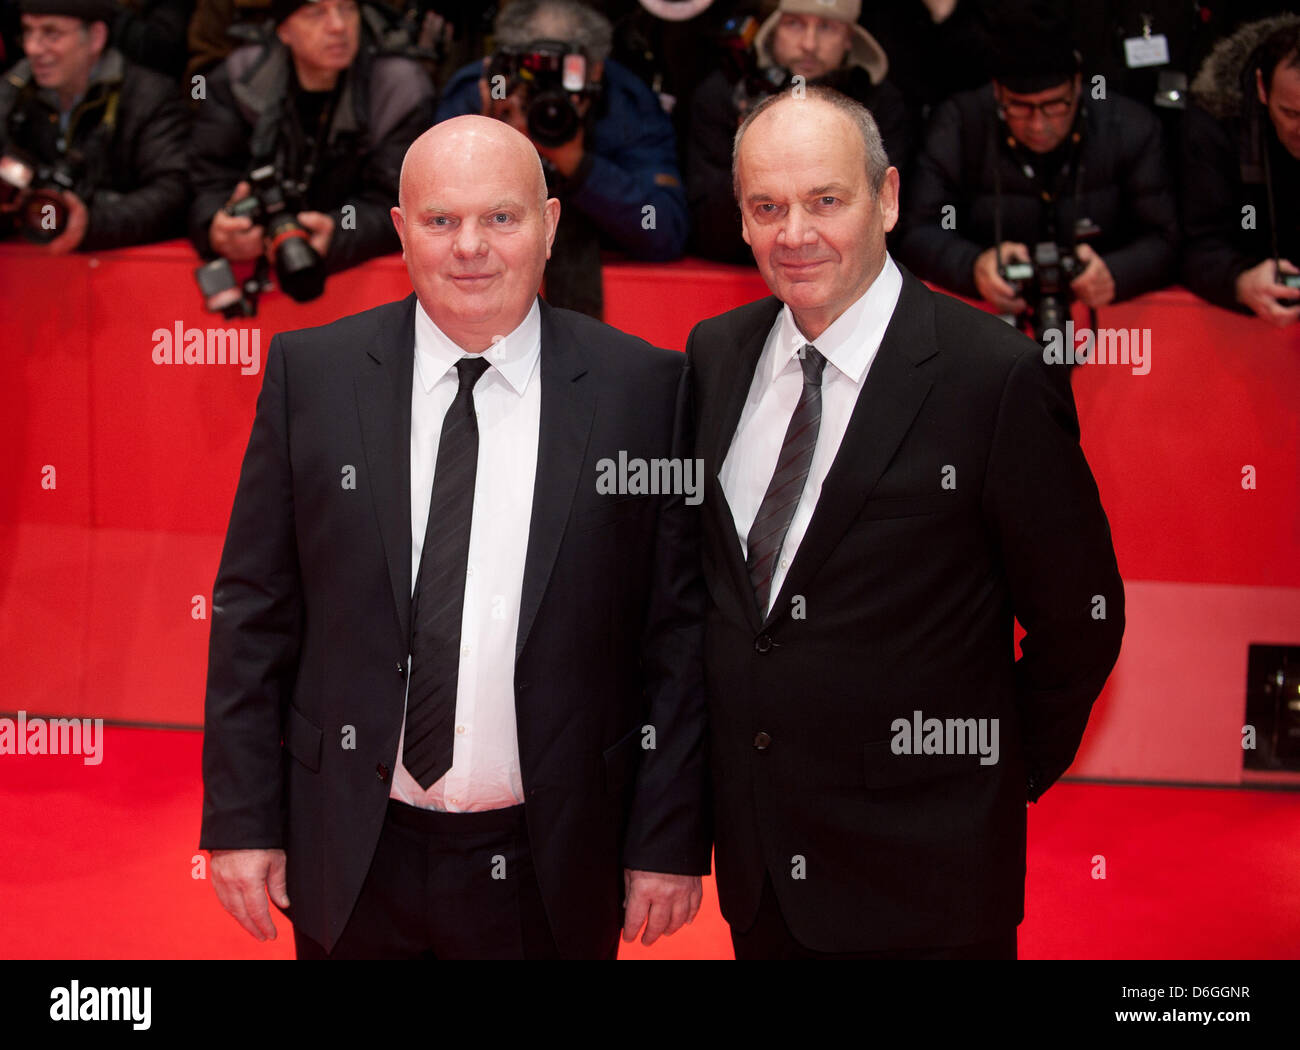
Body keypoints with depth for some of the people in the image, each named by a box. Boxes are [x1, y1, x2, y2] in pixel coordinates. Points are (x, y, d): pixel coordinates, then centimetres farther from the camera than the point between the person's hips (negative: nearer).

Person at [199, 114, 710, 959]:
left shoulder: (643, 387, -5)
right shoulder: (310, 372, -1)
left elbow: (678, 632, -3)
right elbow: (254, 611, 1)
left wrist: (670, 843, -3)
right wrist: (242, 820, -1)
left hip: (548, 868, -1)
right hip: (351, 861, 1)